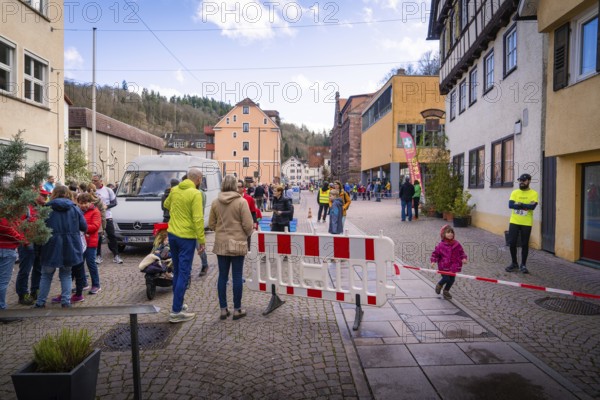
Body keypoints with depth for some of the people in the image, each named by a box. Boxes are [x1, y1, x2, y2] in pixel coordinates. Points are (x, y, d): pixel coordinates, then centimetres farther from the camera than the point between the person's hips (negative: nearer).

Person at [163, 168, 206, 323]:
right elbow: (198, 219, -19)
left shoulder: (175, 190, 6)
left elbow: (166, 204, 25)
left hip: (172, 234, 7)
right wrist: (202, 241, -14)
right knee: (184, 274, -2)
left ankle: (178, 304, 28)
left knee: (177, 271, 18)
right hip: (186, 237, -7)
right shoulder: (195, 194, -15)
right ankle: (176, 312, 1)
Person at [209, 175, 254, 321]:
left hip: (221, 243, 4)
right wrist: (247, 234, 10)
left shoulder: (215, 202, 1)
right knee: (237, 277, 6)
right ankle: (237, 310, 15)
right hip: (237, 243, -3)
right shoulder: (241, 201, -11)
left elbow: (211, 224, 7)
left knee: (222, 276, 11)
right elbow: (248, 225, -11)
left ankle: (223, 309, 18)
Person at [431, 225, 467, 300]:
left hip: (453, 266, 4)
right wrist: (433, 261, -12)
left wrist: (464, 258, -6)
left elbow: (461, 252, 10)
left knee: (452, 279, 9)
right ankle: (439, 285, 28)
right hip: (444, 266, -4)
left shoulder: (456, 244, 0)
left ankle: (446, 291, 34)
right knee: (446, 279, -7)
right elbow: (435, 253, -1)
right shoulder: (441, 245, -9)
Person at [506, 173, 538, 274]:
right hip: (514, 222, 2)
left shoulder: (533, 193, -3)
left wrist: (519, 204, -13)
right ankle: (514, 263, 20)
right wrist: (525, 206, -16)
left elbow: (532, 206, -19)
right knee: (512, 243, 4)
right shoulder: (515, 192, 4)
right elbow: (510, 205, -10)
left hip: (526, 223, -2)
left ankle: (523, 265, 18)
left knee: (524, 244, 5)